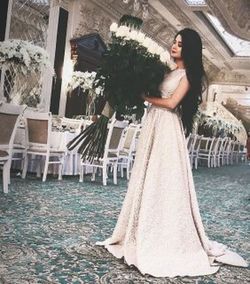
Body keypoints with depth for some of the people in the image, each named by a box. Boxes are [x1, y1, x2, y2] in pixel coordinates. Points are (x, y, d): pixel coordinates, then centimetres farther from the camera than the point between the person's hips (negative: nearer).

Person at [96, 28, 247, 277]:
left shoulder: (188, 73, -3)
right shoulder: (171, 72, 20)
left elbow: (171, 102, -13)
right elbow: (158, 95, 15)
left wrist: (145, 97, -4)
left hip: (168, 128, -8)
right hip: (154, 125, 8)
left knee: (165, 181, -7)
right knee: (148, 180, 10)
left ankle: (170, 240, 2)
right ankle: (144, 233, 21)